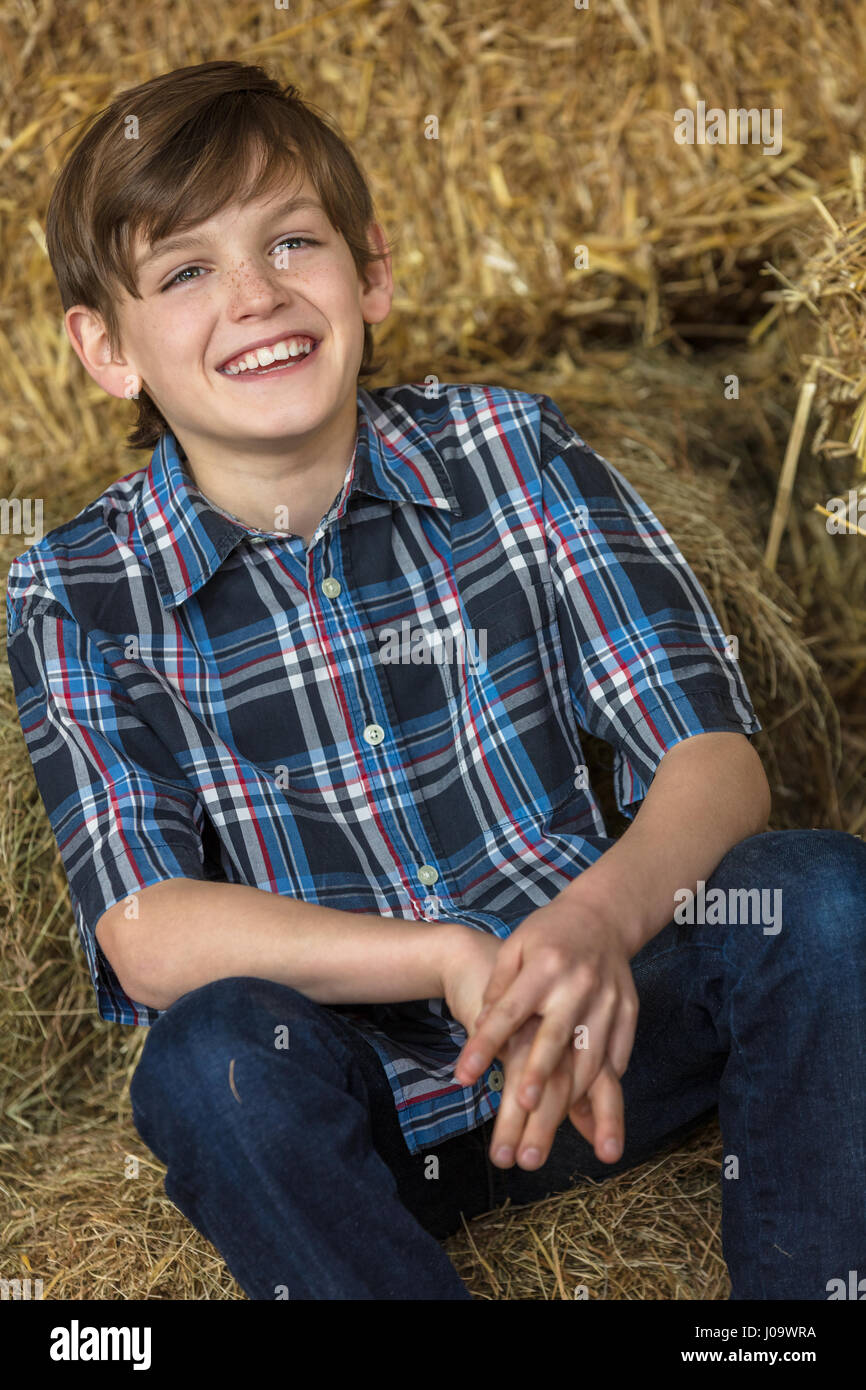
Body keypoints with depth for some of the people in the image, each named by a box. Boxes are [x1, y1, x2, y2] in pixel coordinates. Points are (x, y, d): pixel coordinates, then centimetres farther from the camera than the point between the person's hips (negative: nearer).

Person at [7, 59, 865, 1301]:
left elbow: (716, 758, -9)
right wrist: (457, 959, -30)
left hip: (599, 1026, 2)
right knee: (214, 1055, -33)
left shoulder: (515, 456, -3)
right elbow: (148, 938, -16)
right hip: (366, 1115, -1)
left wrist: (598, 924, -32)